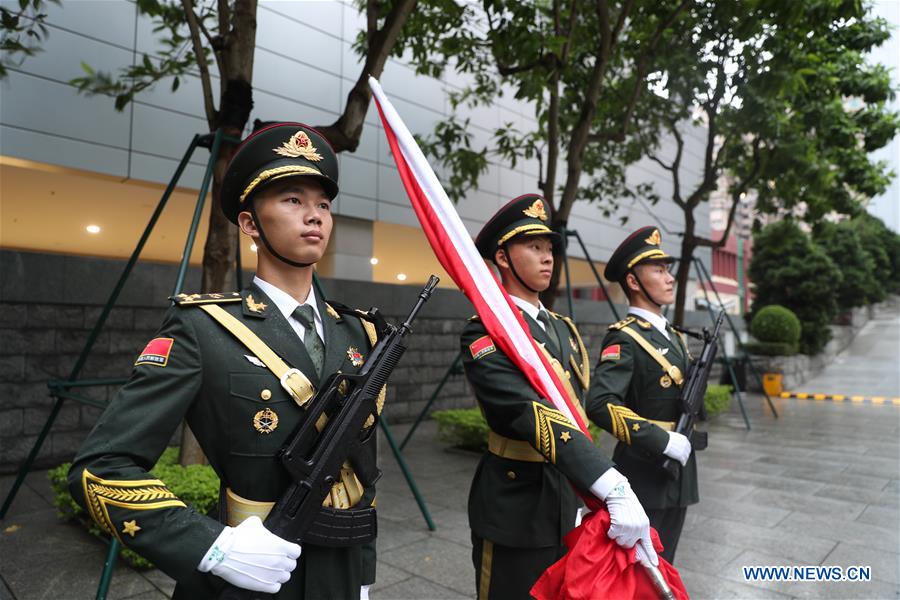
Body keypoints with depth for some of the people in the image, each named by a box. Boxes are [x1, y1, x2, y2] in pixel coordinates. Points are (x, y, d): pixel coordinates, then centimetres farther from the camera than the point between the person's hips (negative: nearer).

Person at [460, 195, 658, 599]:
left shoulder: (563, 328, 9)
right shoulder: (485, 333, -18)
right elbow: (533, 414, -31)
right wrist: (615, 490, -39)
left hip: (565, 498, 8)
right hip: (515, 505, -7)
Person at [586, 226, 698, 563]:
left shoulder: (674, 337, 12)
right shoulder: (624, 339, -16)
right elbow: (601, 404, -30)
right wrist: (663, 441, -27)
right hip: (644, 476, -8)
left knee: (663, 564, 20)